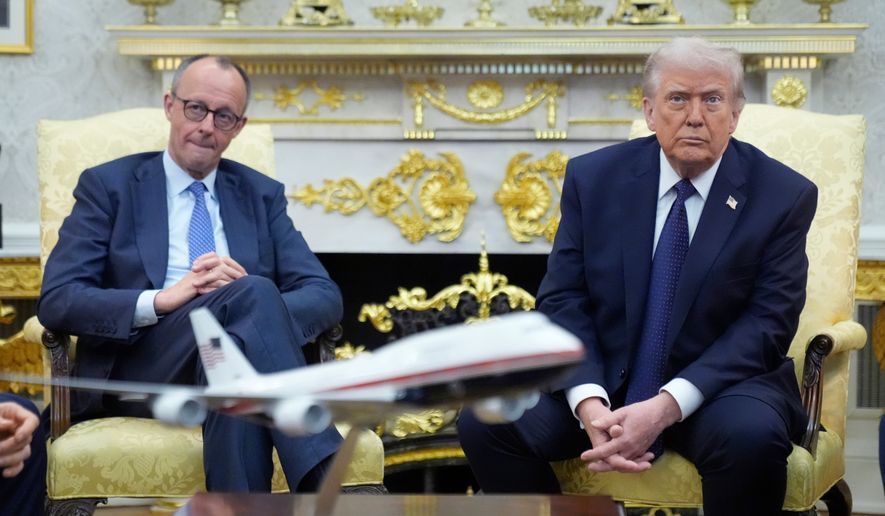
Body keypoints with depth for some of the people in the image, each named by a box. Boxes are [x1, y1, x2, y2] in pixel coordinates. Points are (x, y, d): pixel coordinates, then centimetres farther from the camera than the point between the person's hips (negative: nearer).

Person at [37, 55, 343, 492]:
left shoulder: (262, 194, 20)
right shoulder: (109, 186, 11)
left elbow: (326, 297, 9)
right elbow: (56, 301, -1)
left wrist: (254, 302, -14)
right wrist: (162, 300, -18)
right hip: (138, 370, -2)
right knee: (252, 293, -32)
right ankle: (329, 485, -41)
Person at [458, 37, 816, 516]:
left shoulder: (784, 196, -4)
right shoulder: (593, 177, 2)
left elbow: (767, 324, -10)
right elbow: (563, 301, -1)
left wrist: (665, 408, -24)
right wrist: (590, 405, -21)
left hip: (718, 383, -2)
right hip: (600, 378, 2)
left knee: (752, 435, -36)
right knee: (485, 422, -20)